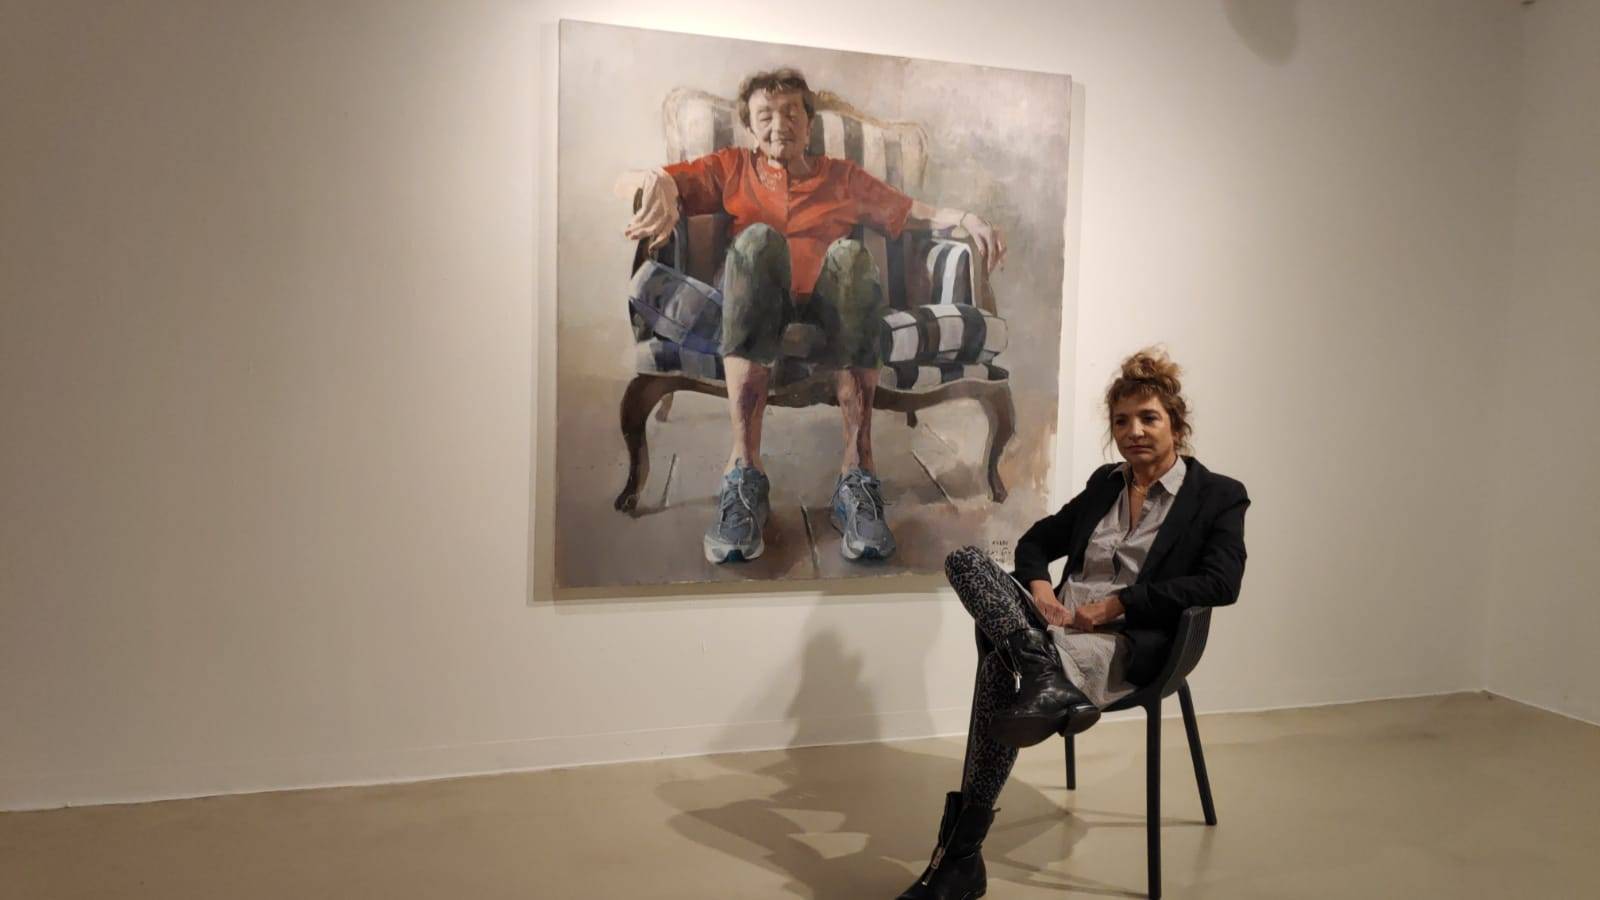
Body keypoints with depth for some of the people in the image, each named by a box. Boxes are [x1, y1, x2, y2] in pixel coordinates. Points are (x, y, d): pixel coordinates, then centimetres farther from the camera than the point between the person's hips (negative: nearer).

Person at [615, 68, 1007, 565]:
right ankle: (744, 464, -44)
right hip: (753, 302, 0)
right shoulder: (733, 168, 25)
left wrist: (965, 217, -1)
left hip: (827, 301, 1)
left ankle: (857, 469, -44)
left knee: (850, 252, -33)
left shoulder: (842, 176, 29)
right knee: (758, 238, -34)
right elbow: (627, 183, 14)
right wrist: (656, 184, -11)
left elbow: (917, 212, 22)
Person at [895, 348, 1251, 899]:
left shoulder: (1219, 496, 6)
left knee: (1000, 659, -33)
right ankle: (1048, 680, -41)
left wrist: (1121, 603, -15)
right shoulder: (1105, 483, 21)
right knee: (964, 558, -22)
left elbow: (1221, 583, -9)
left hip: (1128, 645, -6)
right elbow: (1035, 541, 21)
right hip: (1057, 625, 6)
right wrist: (1037, 583, -2)